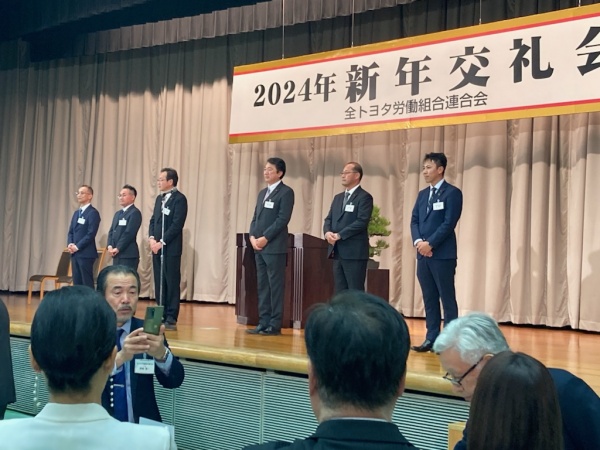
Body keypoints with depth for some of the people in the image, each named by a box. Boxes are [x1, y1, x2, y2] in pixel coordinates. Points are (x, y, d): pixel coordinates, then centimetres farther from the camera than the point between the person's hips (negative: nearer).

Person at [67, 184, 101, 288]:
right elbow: (71, 232, 18)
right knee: (76, 283, 8)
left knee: (87, 283, -6)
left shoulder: (93, 213, -8)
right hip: (75, 253, 8)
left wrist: (77, 246, -15)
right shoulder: (76, 213, 19)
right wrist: (70, 244, -1)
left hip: (86, 254, -8)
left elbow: (91, 234, -16)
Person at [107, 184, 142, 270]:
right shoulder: (118, 213, 20)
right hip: (116, 255, 9)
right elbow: (111, 231, 16)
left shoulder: (135, 213, -9)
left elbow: (129, 233, -16)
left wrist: (117, 248, -14)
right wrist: (110, 246, 0)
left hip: (128, 255, -8)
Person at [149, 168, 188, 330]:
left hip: (171, 248, -7)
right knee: (159, 283, 8)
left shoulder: (179, 198, -8)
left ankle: (171, 318, 0)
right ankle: (160, 315, 14)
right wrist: (151, 238, -1)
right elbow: (153, 220, 16)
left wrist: (162, 242, -16)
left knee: (172, 283, -3)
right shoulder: (160, 198, 16)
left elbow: (177, 224, -15)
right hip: (157, 247, 7)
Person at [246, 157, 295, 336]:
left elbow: (283, 219, -13)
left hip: (275, 247, -8)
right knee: (262, 286, 8)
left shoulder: (286, 192, -5)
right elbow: (255, 217, 18)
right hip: (259, 247, 8)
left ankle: (275, 325, 0)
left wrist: (265, 238, -15)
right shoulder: (262, 193, 20)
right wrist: (253, 237, 1)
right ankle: (263, 322, 13)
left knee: (275, 286, -4)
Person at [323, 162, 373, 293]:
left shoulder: (364, 197, -6)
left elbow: (362, 222, -16)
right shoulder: (338, 197, 19)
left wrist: (339, 235, -18)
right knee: (339, 292, 10)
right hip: (337, 252, 8)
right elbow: (329, 219, 15)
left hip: (354, 252, -7)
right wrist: (327, 232, -8)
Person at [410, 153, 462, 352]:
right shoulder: (422, 194, 17)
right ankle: (432, 338, 14)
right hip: (423, 254, 7)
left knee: (447, 298, -2)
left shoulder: (452, 193, -5)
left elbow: (449, 223, -13)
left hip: (442, 254, -7)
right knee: (429, 298, 9)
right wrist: (418, 241, -7)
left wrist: (430, 244, -16)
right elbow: (414, 221, 11)